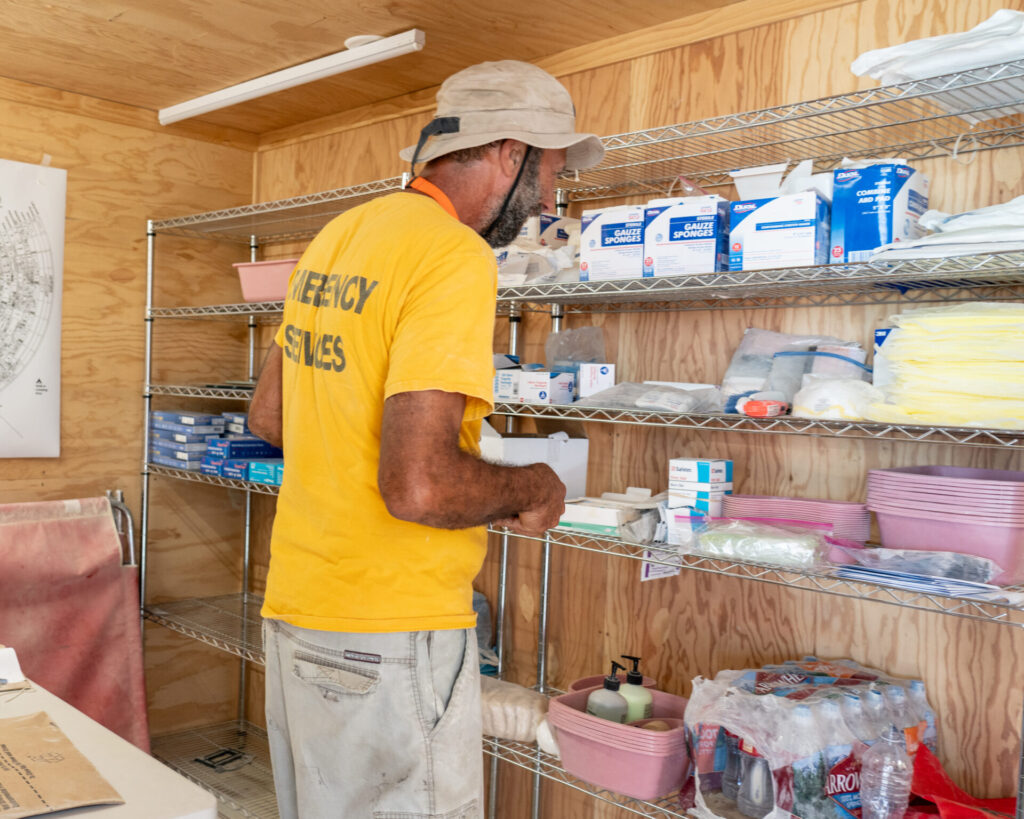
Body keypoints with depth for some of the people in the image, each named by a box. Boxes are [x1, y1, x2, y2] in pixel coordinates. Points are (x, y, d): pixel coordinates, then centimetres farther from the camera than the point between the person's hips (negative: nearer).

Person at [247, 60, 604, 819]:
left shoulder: (338, 235, 9)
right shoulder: (455, 257, -18)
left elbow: (268, 413, 17)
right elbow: (419, 487, -27)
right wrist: (530, 487, -8)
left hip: (296, 608, 9)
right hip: (389, 633, -9)